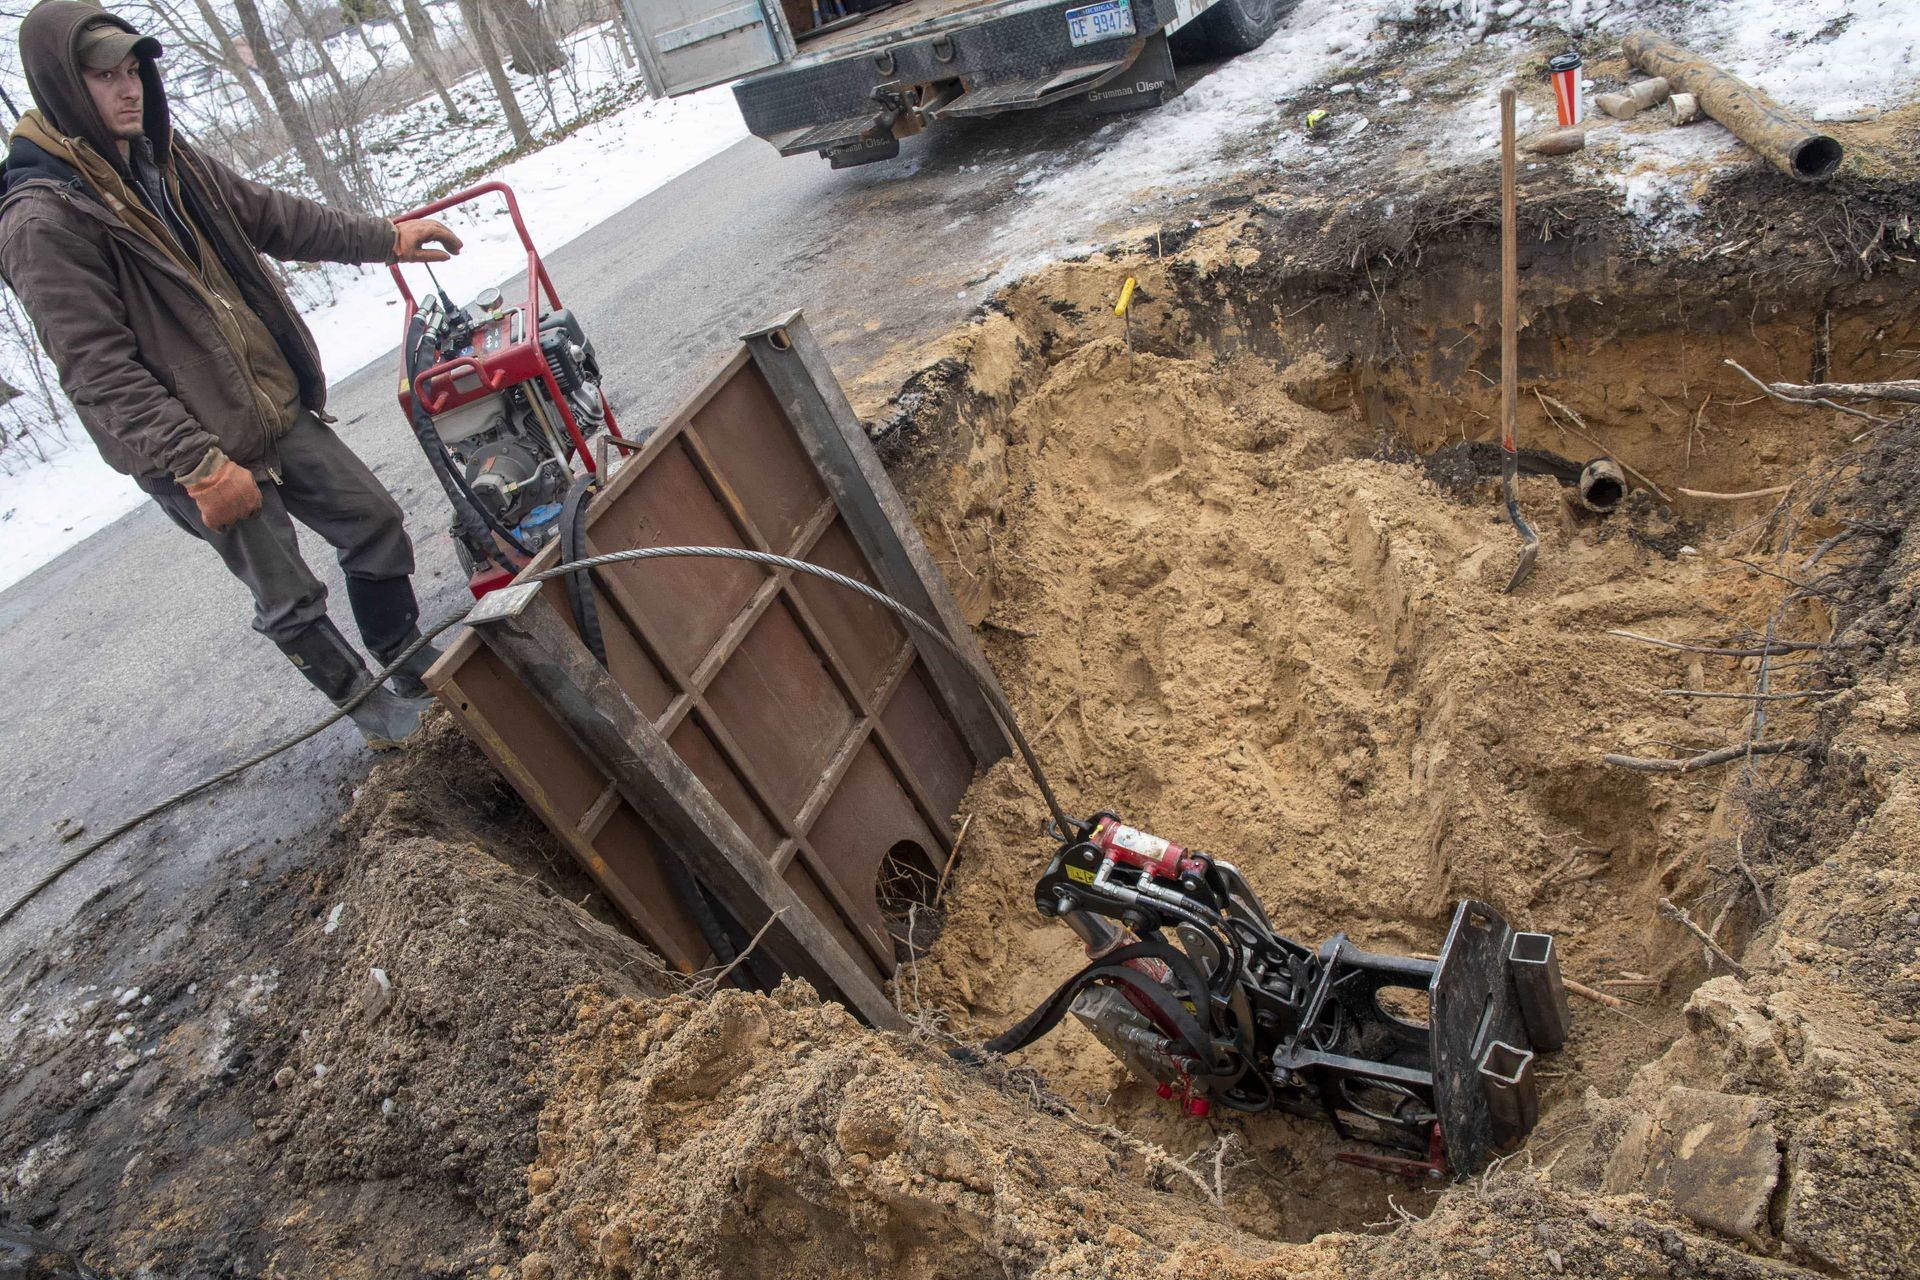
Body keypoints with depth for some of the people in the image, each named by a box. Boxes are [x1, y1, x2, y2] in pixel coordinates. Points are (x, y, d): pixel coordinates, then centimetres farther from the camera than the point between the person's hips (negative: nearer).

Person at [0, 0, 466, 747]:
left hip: (279, 411, 7)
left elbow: (270, 217, 17)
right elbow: (98, 370, -21)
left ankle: (414, 669, 30)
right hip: (196, 454, -7)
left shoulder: (163, 159, 6)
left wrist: (386, 238, 16)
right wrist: (200, 466, -26)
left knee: (375, 523, 11)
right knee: (289, 601, 4)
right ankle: (376, 710, 25)